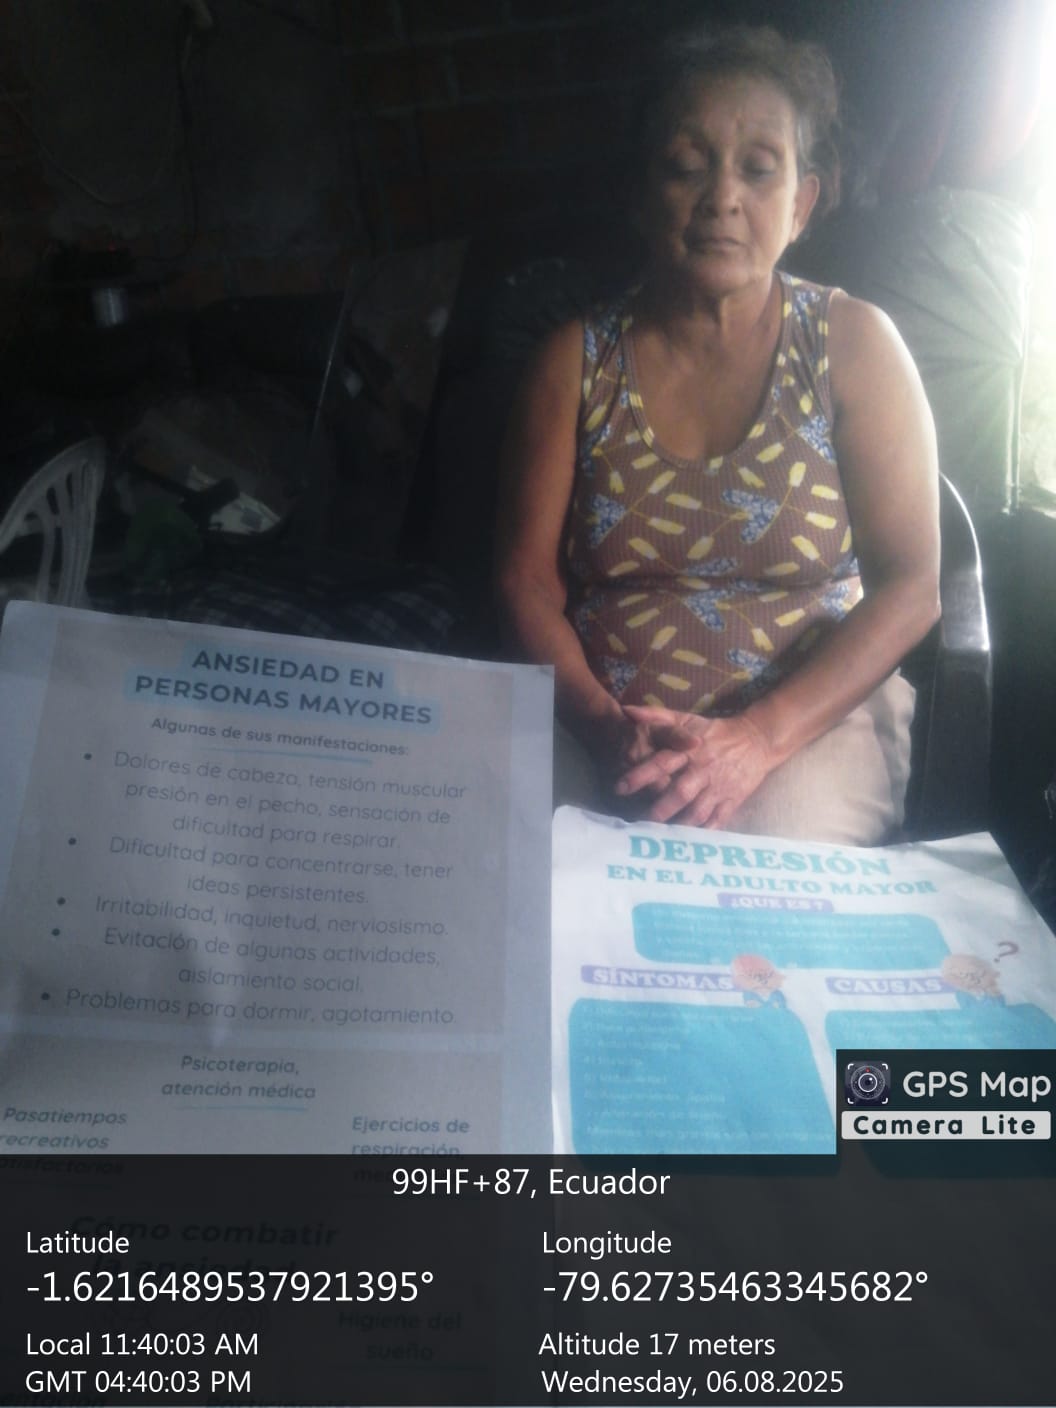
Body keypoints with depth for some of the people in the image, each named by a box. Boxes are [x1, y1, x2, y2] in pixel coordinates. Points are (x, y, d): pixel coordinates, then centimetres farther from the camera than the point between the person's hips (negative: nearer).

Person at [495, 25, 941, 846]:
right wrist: (603, 726, -17)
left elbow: (909, 588, -4)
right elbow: (527, 580, 2)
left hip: (811, 712, 0)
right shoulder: (576, 361, 6)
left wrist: (755, 740, -18)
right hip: (598, 724, 1)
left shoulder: (853, 345, 2)